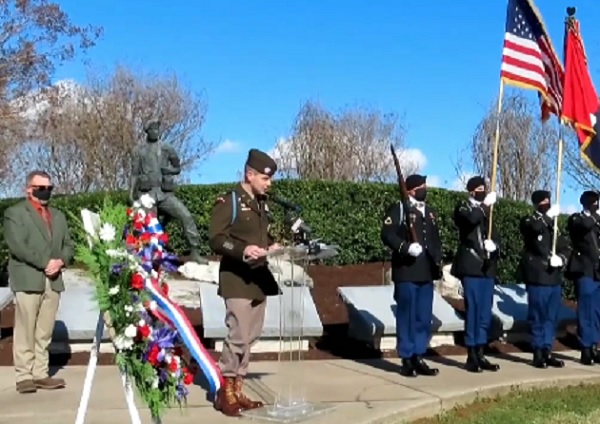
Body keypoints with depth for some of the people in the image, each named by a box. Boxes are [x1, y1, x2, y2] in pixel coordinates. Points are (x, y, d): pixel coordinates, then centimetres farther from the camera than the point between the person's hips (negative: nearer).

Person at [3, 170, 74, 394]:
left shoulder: (58, 216, 22)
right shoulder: (14, 213, 3)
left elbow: (68, 245, 16)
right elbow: (17, 246, -10)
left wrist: (60, 261, -5)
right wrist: (45, 262, -15)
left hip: (53, 281, 5)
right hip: (27, 280, -5)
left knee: (45, 333, 5)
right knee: (25, 332, -5)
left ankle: (40, 374, 8)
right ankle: (24, 376, -1)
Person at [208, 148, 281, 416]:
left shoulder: (262, 204, 17)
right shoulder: (228, 202, -8)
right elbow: (215, 239, -15)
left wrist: (271, 246, 5)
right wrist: (243, 250, -29)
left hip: (259, 279, 8)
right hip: (238, 281, -8)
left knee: (250, 337, 9)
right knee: (238, 336, -10)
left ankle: (236, 389, 17)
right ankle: (224, 391, 3)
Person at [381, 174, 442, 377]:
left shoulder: (429, 212, 20)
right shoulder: (398, 209, -3)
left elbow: (435, 239, 24)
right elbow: (387, 234, -13)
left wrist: (438, 262, 13)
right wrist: (406, 248, -24)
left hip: (426, 274, 7)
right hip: (407, 272, -7)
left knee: (424, 318, 9)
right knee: (407, 316, -1)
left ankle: (418, 358, 17)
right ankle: (407, 360, 6)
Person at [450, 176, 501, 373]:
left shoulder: (487, 210, 18)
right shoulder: (463, 208, 2)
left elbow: (494, 235, 17)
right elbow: (470, 220, -21)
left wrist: (494, 244, -3)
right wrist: (485, 205, -18)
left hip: (487, 267, 6)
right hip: (471, 266, -6)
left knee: (485, 313, 6)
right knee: (473, 310, -7)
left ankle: (480, 354, 13)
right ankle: (471, 356, -2)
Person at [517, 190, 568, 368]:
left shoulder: (554, 224, 17)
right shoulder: (528, 221, 0)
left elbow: (565, 247, 18)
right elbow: (534, 227, -25)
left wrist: (561, 258, -3)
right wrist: (548, 214, -15)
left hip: (554, 277, 6)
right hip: (537, 277, -6)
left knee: (552, 317, 8)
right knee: (538, 316, -3)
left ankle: (547, 352, 16)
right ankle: (538, 354, 4)